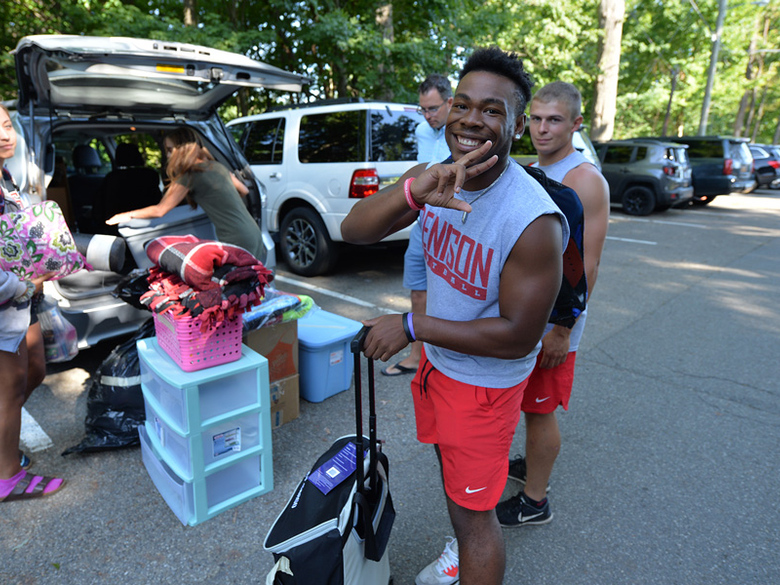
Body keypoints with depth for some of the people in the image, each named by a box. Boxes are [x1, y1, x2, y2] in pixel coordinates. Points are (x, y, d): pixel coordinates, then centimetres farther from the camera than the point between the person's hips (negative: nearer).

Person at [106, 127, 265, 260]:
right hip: (254, 236, 8)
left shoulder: (190, 175, -7)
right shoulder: (218, 166, 15)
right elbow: (244, 191, 28)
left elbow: (160, 210, -1)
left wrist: (128, 215, 13)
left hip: (237, 242, -8)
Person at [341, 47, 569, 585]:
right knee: (453, 472, 30)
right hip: (435, 359, 8)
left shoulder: (535, 221, -30)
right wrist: (413, 190, -38)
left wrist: (412, 326, -24)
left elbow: (518, 338, -26)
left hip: (485, 380, -7)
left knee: (473, 509, 10)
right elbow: (354, 232, -18)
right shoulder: (434, 178, -10)